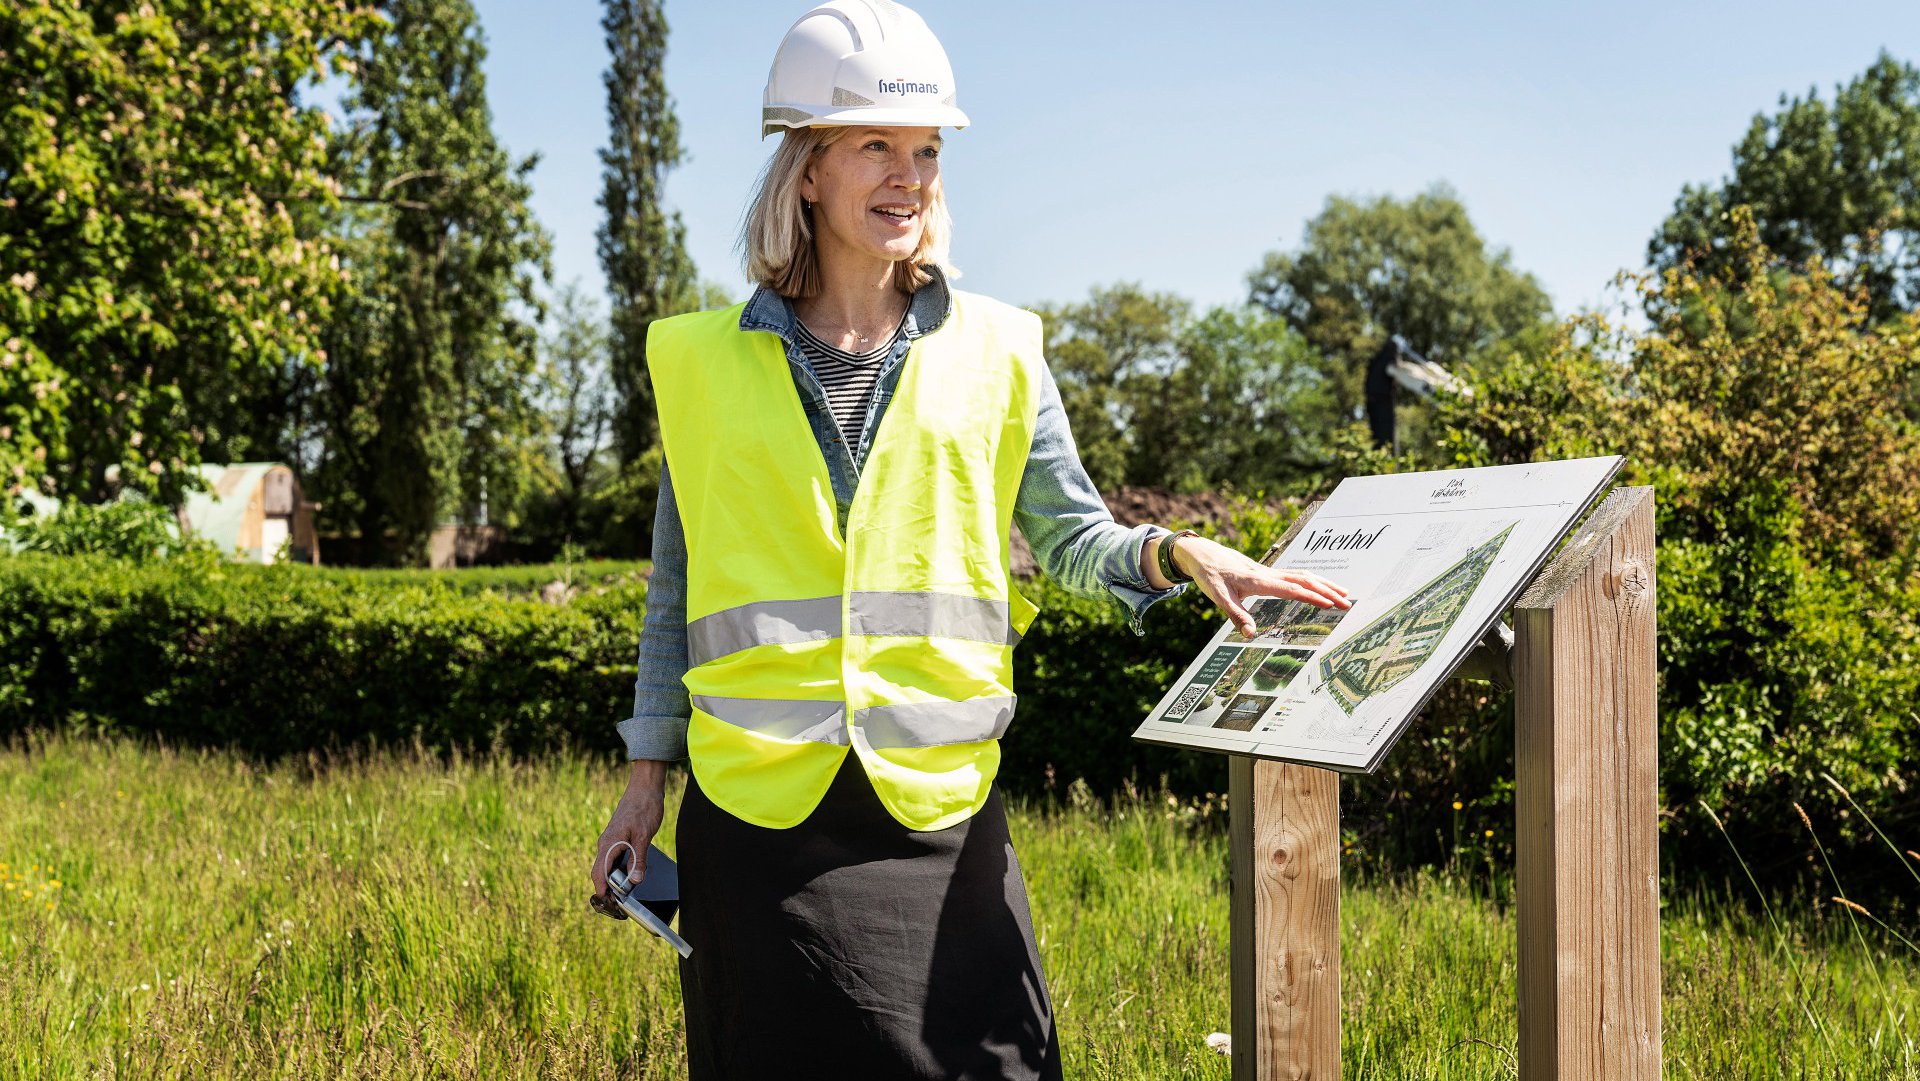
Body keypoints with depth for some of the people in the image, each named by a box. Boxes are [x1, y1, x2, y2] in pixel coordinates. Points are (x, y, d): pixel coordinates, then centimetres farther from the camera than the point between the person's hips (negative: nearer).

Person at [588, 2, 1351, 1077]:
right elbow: (679, 586, 12)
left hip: (939, 806, 0)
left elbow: (1072, 537, 8)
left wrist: (1176, 553, -13)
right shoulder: (706, 362, 6)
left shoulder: (994, 351, 7)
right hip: (757, 814, 0)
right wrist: (647, 777, 10)